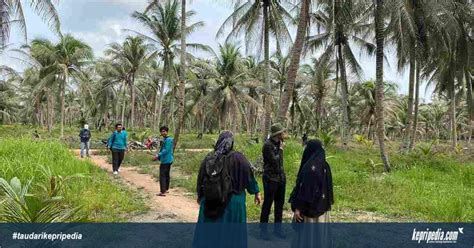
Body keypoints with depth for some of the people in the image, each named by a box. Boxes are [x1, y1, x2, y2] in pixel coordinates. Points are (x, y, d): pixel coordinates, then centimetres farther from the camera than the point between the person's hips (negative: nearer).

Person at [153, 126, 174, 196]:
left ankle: (163, 192, -11)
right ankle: (166, 189, 29)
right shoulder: (164, 140, 15)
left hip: (165, 161, -10)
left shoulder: (168, 139, -16)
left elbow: (166, 150, -23)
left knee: (162, 176, -9)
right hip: (168, 160, 10)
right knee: (166, 175, 18)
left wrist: (158, 155, -21)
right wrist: (158, 156, 11)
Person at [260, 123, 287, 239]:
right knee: (267, 204, 2)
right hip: (271, 178, -7)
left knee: (280, 204, 13)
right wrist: (280, 150, -11)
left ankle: (277, 229, 25)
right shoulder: (268, 145, -16)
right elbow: (274, 161, -20)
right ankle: (263, 230, 13)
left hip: (281, 178, 7)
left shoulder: (279, 143, 7)